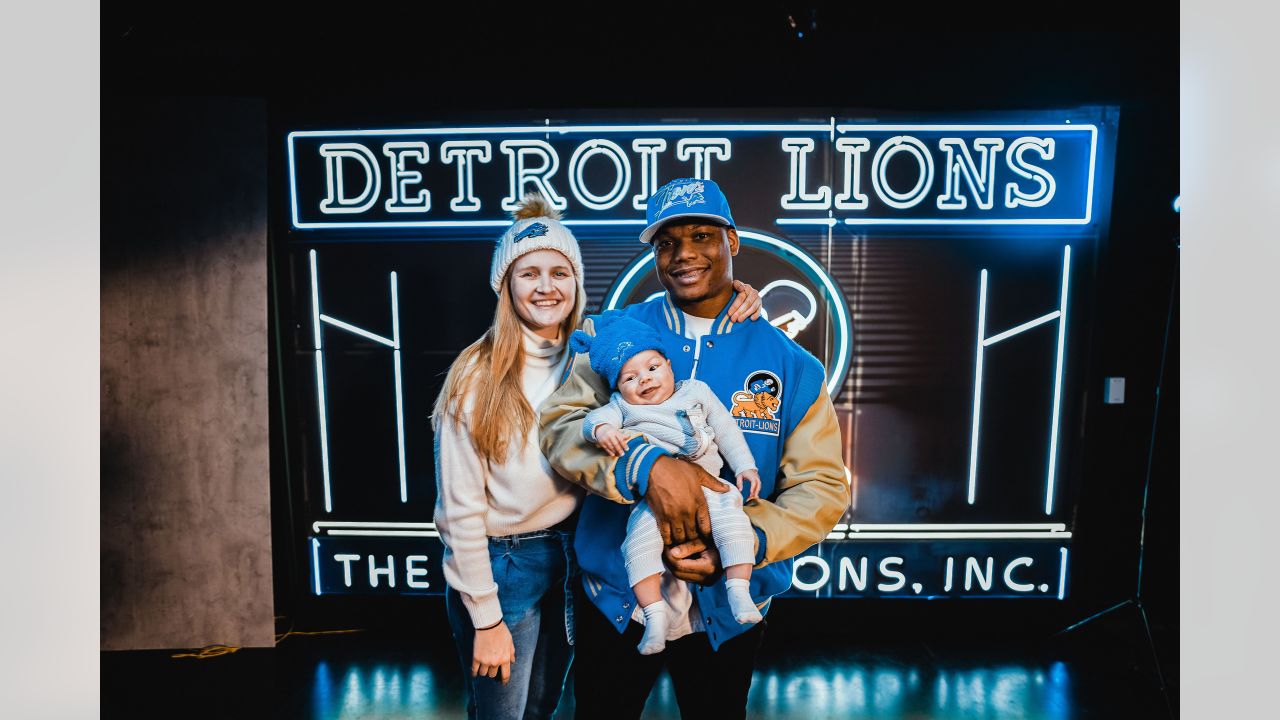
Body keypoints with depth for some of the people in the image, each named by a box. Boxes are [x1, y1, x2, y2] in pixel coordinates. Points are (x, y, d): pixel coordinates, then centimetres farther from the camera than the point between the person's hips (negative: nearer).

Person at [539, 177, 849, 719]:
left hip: (725, 613, 1)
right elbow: (559, 424, -15)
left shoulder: (790, 366, -5)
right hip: (615, 602, 0)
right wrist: (647, 466, -33)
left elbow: (821, 487, -6)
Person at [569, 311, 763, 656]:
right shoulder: (623, 407, 9)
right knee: (639, 542, -23)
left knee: (734, 521, -24)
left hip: (707, 485, 1)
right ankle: (654, 616, -16)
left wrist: (745, 466, 10)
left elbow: (726, 429, 18)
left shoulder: (697, 391, 15)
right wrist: (601, 428, -33)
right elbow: (597, 418, -10)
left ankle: (739, 592, -13)